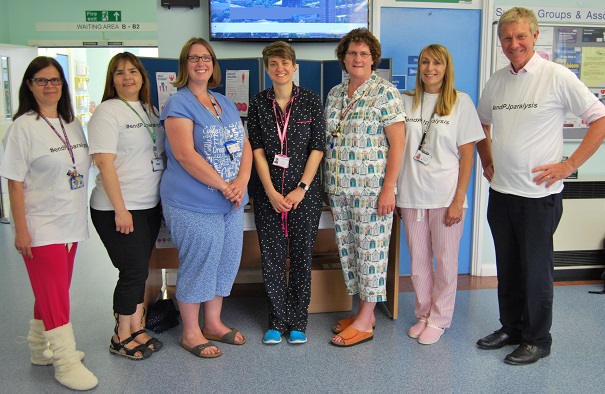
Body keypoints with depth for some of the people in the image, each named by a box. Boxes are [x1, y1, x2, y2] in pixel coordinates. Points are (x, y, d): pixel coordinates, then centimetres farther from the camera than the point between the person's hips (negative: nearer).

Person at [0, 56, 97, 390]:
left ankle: (42, 348, 33)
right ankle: (65, 361, 10)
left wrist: (78, 214, 14)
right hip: (41, 228, -6)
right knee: (53, 294, 0)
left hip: (70, 225, 6)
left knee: (52, 291, 17)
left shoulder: (73, 124, 9)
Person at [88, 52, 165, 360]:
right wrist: (120, 210, -19)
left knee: (140, 270, 13)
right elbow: (105, 163, -15)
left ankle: (136, 329, 27)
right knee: (133, 271, -2)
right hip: (118, 209, -7)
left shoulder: (150, 110, 12)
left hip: (149, 205, 7)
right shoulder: (107, 112, -9)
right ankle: (121, 338, 16)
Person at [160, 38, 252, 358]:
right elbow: (185, 154, -19)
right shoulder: (179, 103, -8)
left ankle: (213, 323, 32)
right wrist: (224, 186, -18)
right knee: (198, 265, 1)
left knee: (227, 262, 14)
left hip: (231, 202, 8)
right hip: (194, 204, -7)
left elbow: (245, 146, 11)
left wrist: (242, 181, -8)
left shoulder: (226, 104, 15)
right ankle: (191, 332, 20)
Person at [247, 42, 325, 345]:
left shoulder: (311, 100, 1)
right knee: (272, 258, 5)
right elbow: (257, 150, 0)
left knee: (302, 257, 5)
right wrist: (271, 191, -9)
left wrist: (301, 188, -10)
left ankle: (298, 321, 19)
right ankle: (277, 320, 20)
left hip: (305, 192, -1)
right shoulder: (258, 103, 5)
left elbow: (318, 148, -2)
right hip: (268, 193, 1)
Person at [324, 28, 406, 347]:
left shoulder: (385, 92, -7)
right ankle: (365, 311, 27)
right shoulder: (334, 94, 12)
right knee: (348, 249, 12)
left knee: (371, 250, 1)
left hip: (371, 188, -7)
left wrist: (388, 188, -16)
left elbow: (397, 142, -11)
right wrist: (329, 184, 14)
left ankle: (365, 322, 12)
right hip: (339, 188, 7)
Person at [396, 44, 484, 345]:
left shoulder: (461, 102, 0)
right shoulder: (405, 101, 7)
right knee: (418, 261, 11)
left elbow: (467, 155, -3)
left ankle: (439, 319, 23)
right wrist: (393, 193, 5)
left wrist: (458, 200, -9)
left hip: (446, 196, -2)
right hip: (411, 196, 3)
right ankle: (424, 314, 29)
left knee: (445, 261, 6)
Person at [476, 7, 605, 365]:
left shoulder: (558, 77, -9)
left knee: (536, 268, 5)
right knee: (507, 266, 16)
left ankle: (538, 339, 22)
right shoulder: (497, 80, 7)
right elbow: (481, 123, 24)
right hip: (500, 191, 6)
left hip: (539, 194, -5)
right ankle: (511, 328, 33)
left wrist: (569, 165, -13)